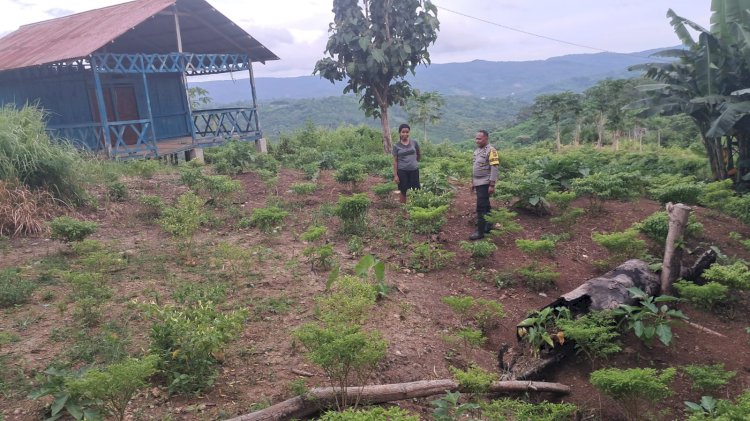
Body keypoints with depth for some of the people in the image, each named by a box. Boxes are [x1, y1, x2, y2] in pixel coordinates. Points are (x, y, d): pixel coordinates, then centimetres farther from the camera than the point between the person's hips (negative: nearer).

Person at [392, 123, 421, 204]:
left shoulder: (414, 143, 0)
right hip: (402, 171, -1)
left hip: (414, 170, 2)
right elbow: (395, 161, -2)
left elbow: (419, 155, 17)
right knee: (403, 192, 5)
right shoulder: (396, 146, -3)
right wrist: (395, 175, -6)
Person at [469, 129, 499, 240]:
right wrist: (473, 182, 19)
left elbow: (494, 169, -18)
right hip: (478, 183, 8)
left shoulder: (491, 151, -14)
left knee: (481, 208, -9)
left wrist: (492, 185, -21)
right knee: (485, 206, 16)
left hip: (485, 184, -8)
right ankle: (488, 226, 25)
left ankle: (480, 232, -5)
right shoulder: (477, 150, 12)